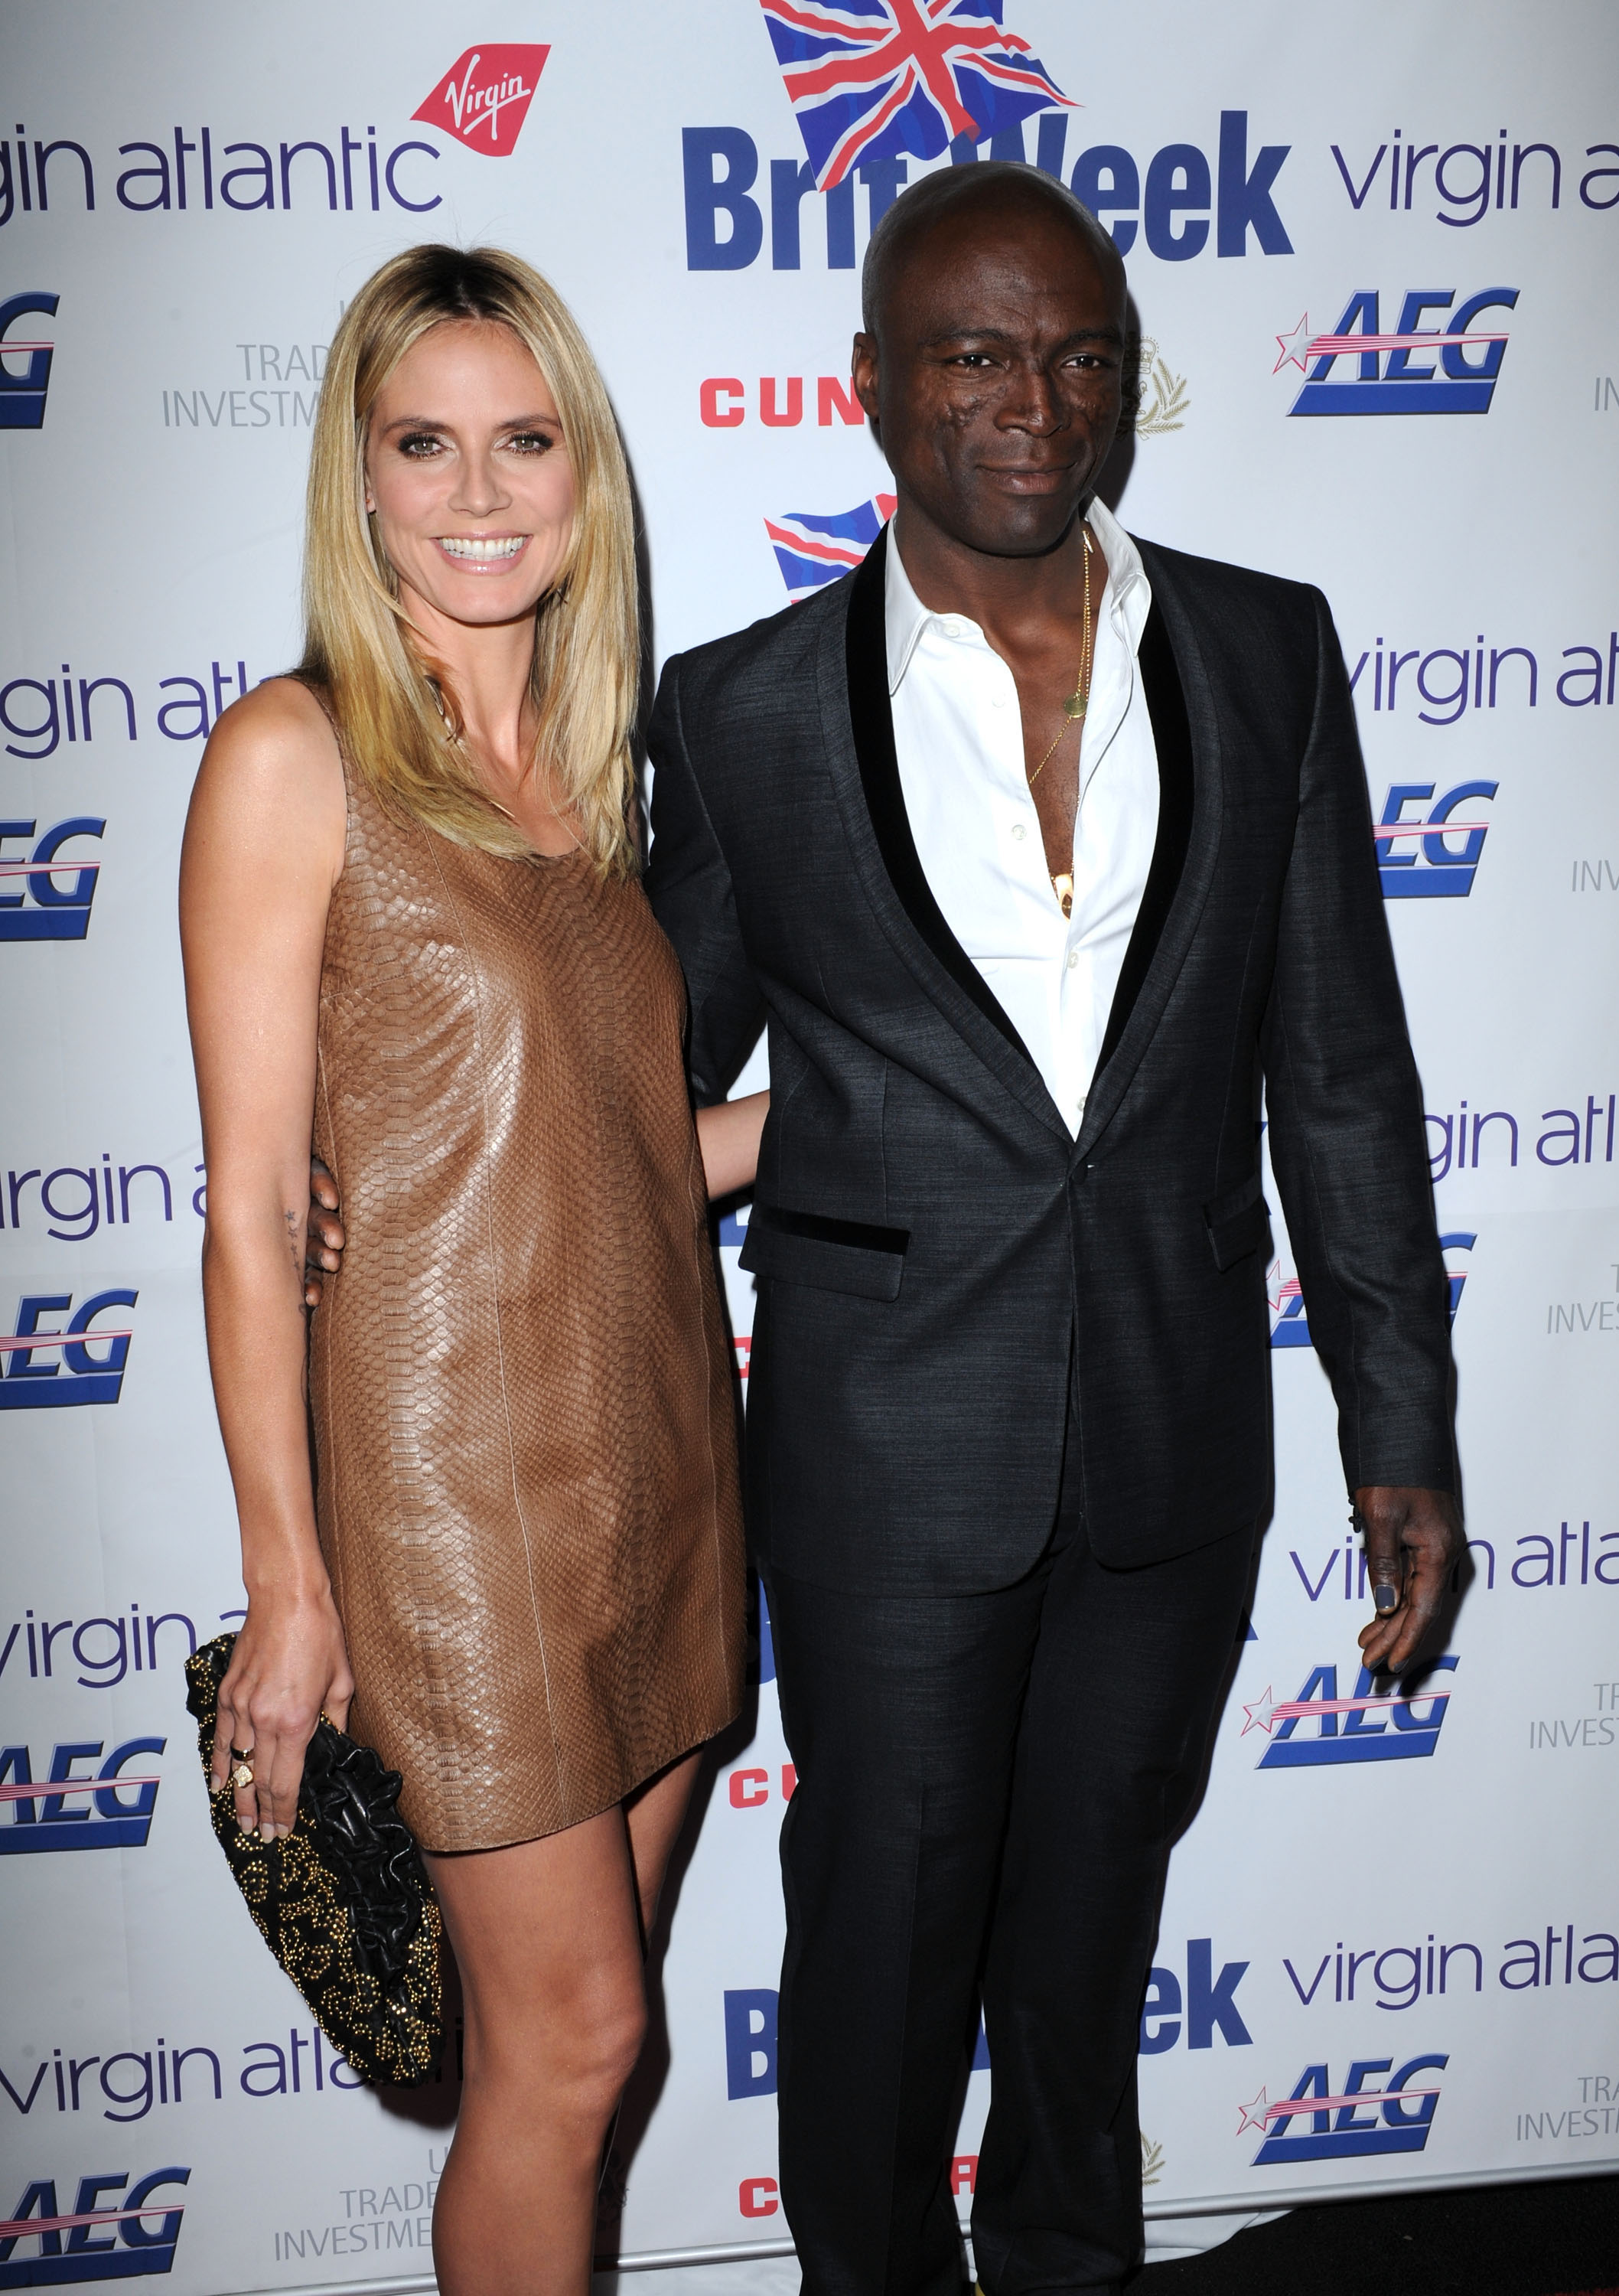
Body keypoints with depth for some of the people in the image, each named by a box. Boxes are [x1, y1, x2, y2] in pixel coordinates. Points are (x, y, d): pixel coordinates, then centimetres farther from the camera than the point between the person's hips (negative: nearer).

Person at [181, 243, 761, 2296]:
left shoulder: (583, 761, 10)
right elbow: (252, 1205, -12)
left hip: (658, 1434, 6)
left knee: (573, 2015, 16)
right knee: (571, 2042, 4)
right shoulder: (294, 755, -10)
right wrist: (285, 1582, -12)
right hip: (456, 1455, -6)